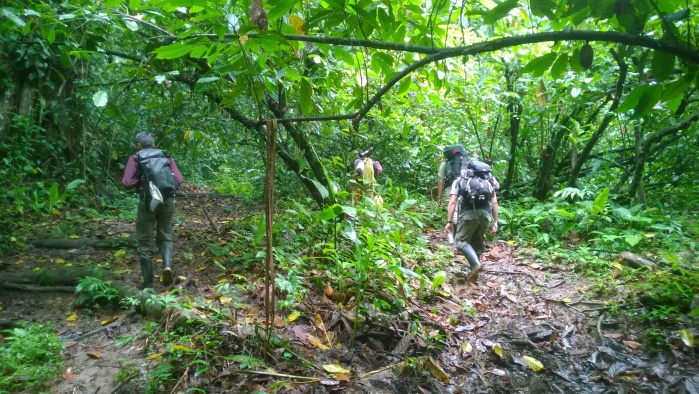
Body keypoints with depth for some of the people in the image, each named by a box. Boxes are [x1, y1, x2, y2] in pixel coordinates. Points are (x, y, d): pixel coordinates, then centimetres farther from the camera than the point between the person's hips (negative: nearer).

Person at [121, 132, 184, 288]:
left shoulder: (135, 158, 3)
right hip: (168, 201, 3)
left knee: (145, 242, 9)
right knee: (165, 237, 18)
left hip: (148, 202, -2)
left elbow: (127, 182, -6)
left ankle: (148, 282, 12)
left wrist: (140, 182, 13)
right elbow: (179, 180, 5)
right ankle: (167, 265, -8)